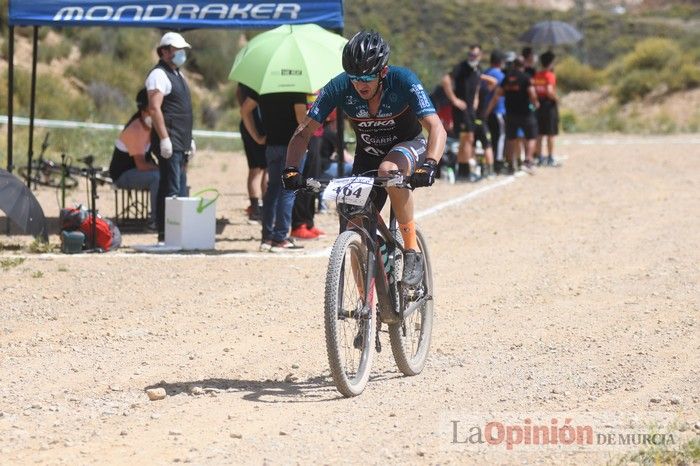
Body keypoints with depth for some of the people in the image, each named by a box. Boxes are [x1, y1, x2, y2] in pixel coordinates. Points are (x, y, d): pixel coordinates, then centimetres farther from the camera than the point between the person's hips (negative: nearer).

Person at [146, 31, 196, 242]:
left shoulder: (177, 75, 21)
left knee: (180, 190, 10)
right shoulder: (159, 75, -9)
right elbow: (154, 108, -19)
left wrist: (190, 140, 23)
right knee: (170, 189, -11)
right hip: (169, 143, -10)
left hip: (181, 143, 10)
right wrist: (164, 138, -23)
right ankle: (165, 234, -10)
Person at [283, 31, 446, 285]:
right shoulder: (339, 87, -22)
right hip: (367, 157, 3)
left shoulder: (403, 81, -28)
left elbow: (436, 128, -35)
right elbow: (304, 131, -18)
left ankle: (412, 250, -24)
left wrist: (429, 165, -53)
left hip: (409, 147, -3)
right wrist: (292, 169, -34)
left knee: (389, 171, -37)